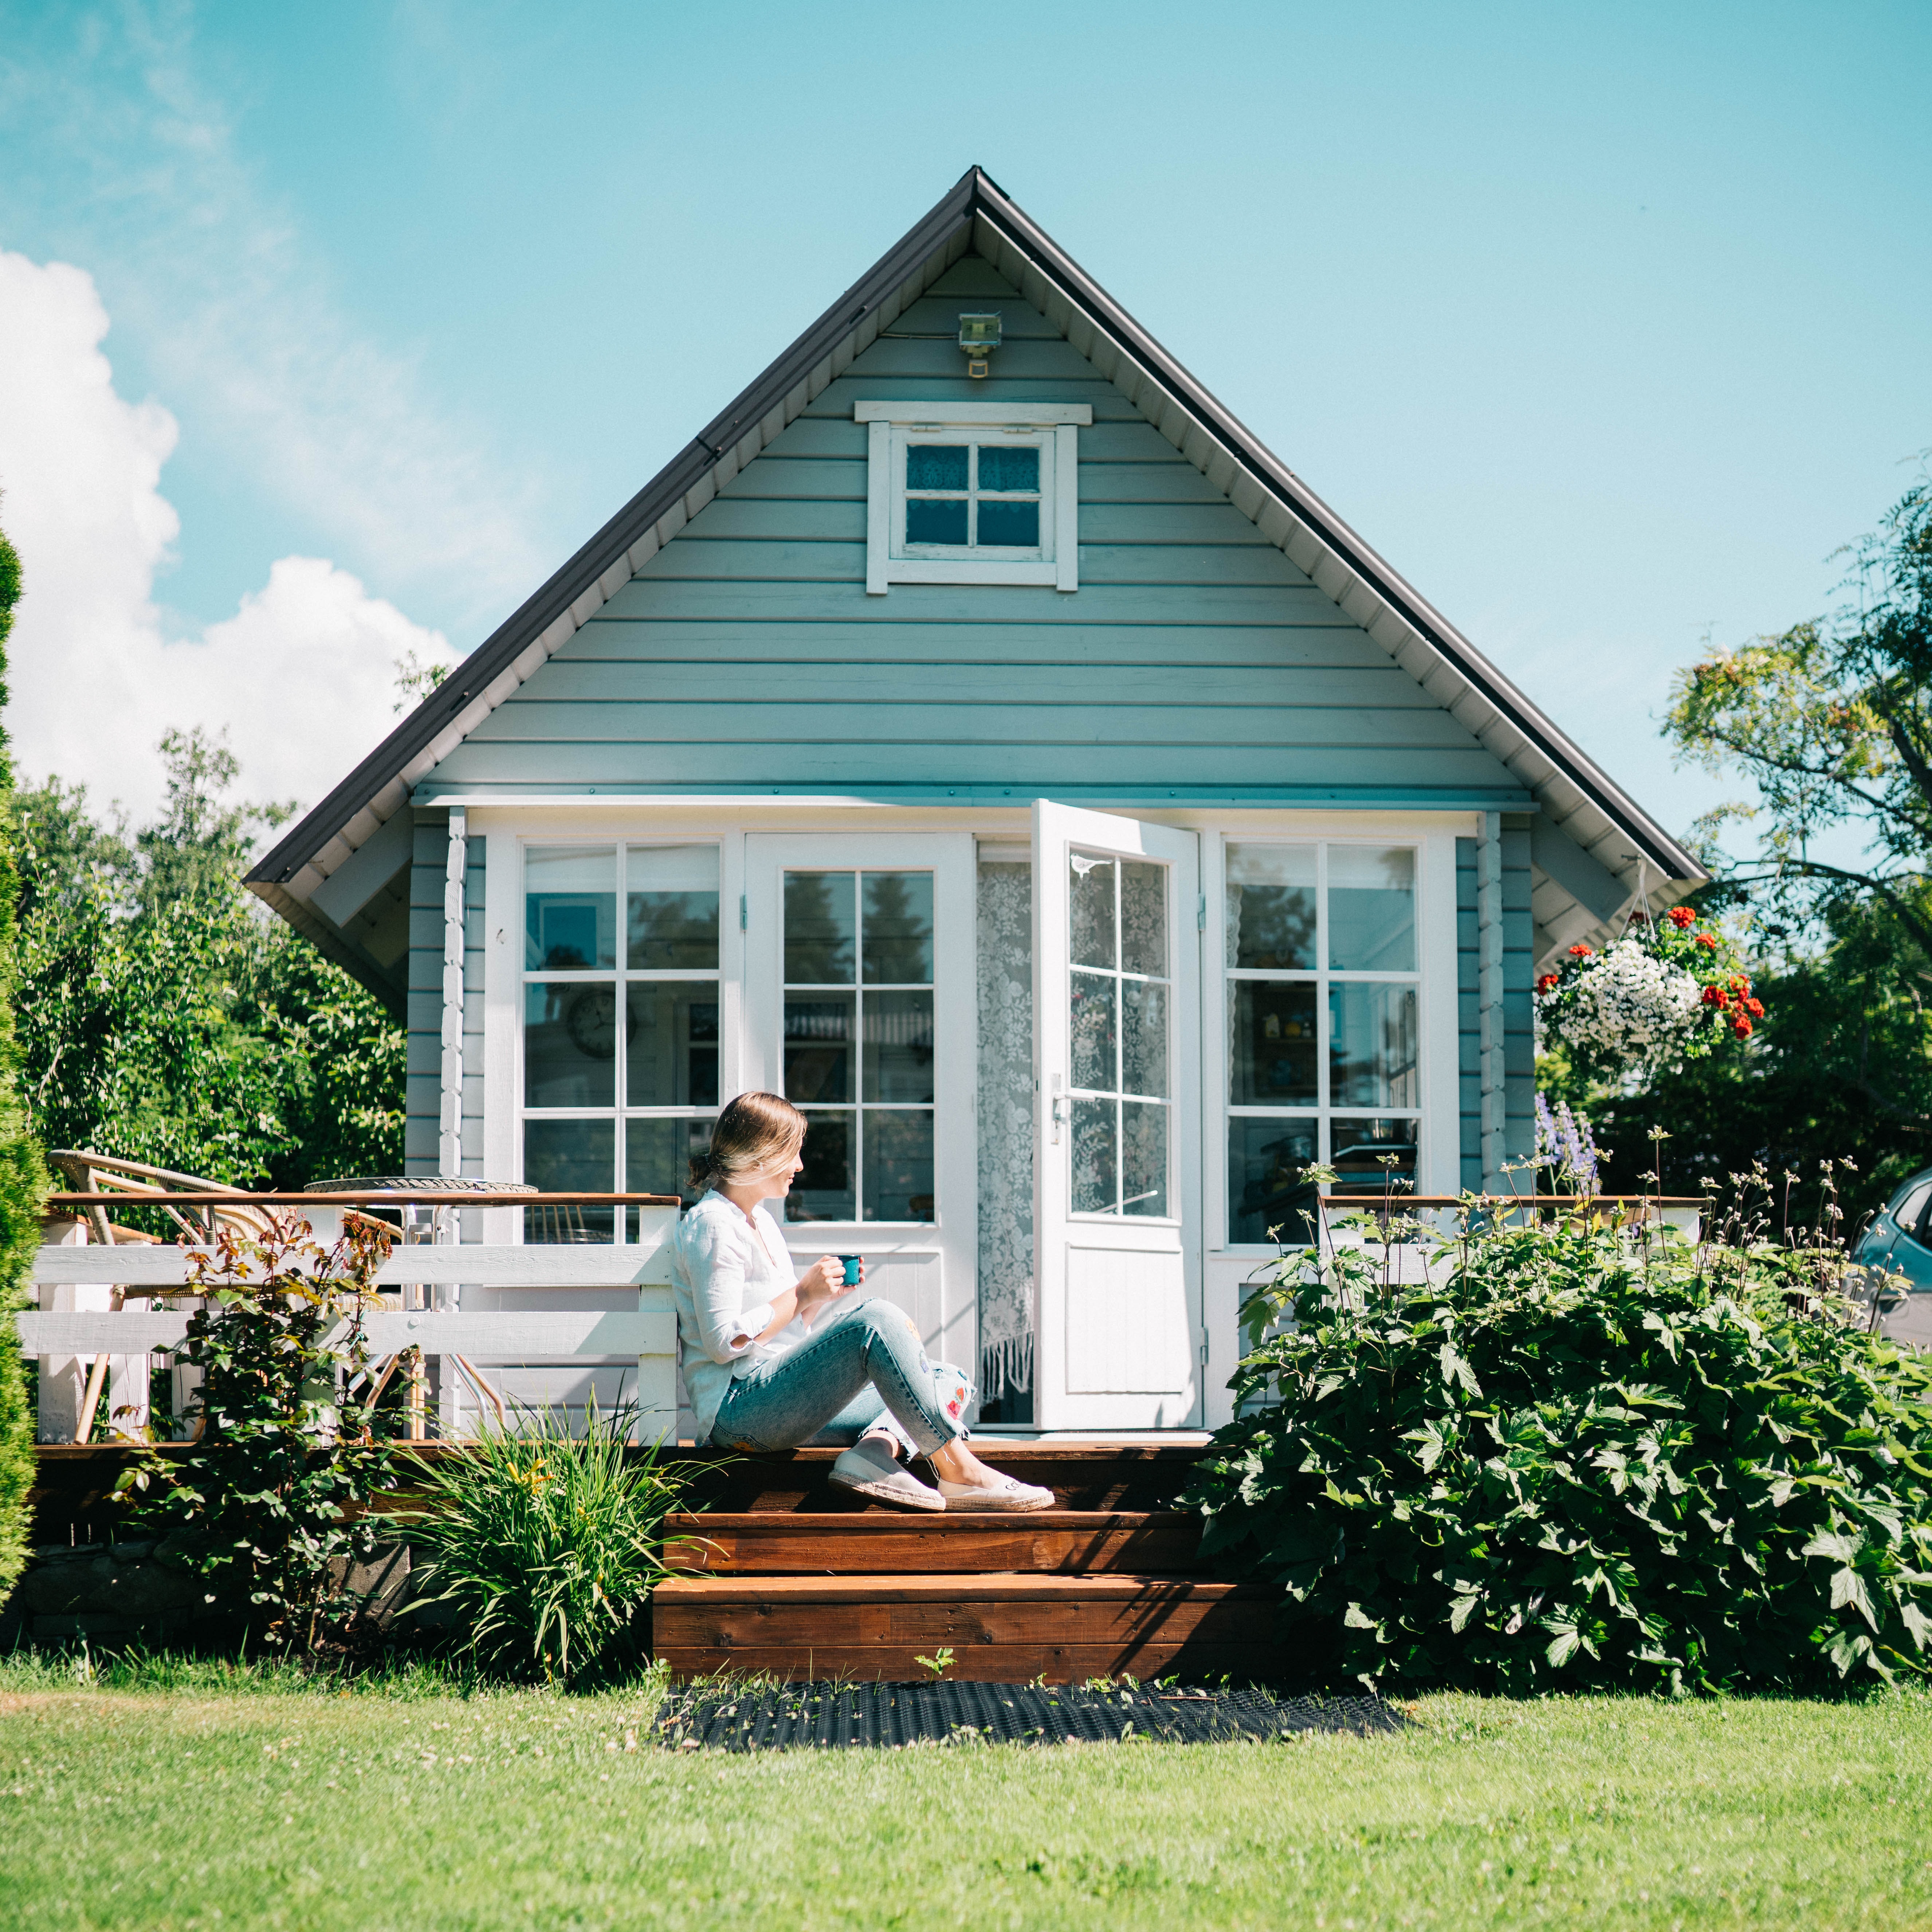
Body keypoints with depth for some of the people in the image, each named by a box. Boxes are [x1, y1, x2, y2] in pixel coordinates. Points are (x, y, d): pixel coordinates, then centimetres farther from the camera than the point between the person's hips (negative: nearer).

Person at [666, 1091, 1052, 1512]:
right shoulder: (712, 1225, -8)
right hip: (739, 1410, -10)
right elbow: (724, 1342, -17)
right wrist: (804, 1294, -11)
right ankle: (959, 1473, -29)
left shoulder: (761, 1221, 23)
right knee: (875, 1318, -28)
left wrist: (828, 1294, 6)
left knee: (948, 1383, 2)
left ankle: (876, 1449, -30)